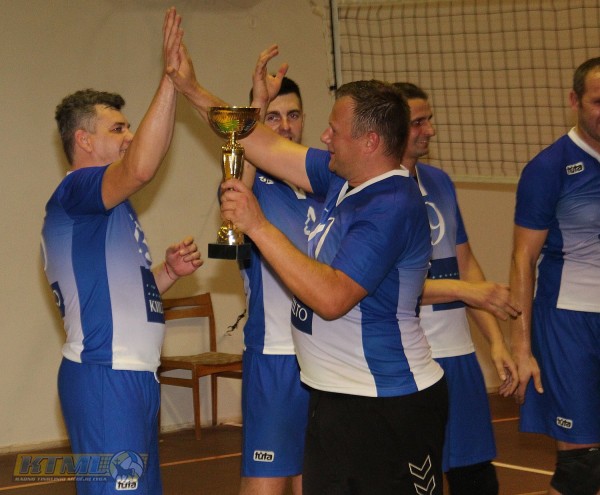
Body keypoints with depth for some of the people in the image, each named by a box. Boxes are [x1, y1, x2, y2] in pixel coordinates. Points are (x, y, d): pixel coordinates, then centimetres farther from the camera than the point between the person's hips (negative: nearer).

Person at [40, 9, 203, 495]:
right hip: (105, 377, -11)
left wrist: (167, 272, 7)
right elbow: (141, 168, -31)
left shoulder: (100, 208, 22)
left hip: (127, 373, 11)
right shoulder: (74, 191, -11)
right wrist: (172, 77, -29)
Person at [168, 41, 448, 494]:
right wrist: (191, 90, 11)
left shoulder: (391, 208, -21)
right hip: (336, 398, 10)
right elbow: (268, 147, 14)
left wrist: (258, 226, -26)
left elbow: (332, 297, -29)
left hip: (388, 408, -10)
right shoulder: (344, 179, 7)